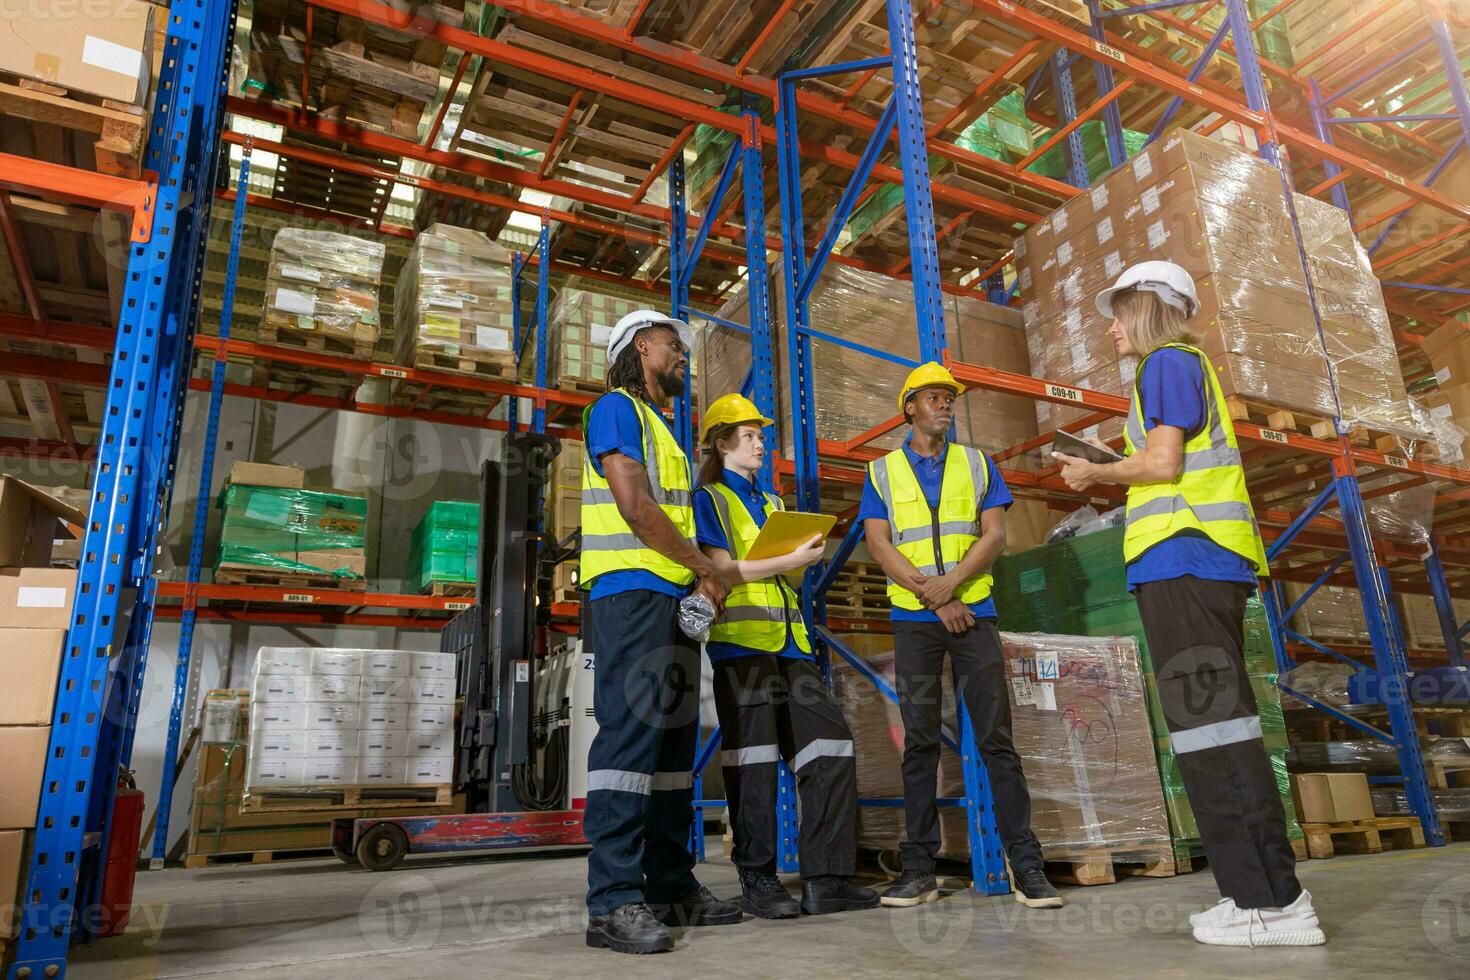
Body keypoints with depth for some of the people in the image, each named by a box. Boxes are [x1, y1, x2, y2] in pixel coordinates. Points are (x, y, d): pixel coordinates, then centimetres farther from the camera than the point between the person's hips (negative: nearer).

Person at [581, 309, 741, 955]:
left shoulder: (663, 428, 27)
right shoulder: (617, 408, -1)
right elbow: (634, 505, -14)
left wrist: (700, 580, 4)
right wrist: (706, 568, -7)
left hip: (674, 599, 10)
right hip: (632, 592, -9)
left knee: (674, 740, 8)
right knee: (631, 732, -13)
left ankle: (670, 887, 14)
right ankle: (614, 900, -10)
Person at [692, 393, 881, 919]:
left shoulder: (771, 503, 27)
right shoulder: (709, 499, 5)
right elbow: (722, 569, -9)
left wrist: (807, 557, 2)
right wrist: (792, 559, -11)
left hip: (788, 638, 7)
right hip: (741, 637, -7)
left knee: (829, 741, -2)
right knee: (754, 757, -5)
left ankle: (825, 877, 2)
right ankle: (758, 880, 6)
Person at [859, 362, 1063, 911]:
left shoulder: (977, 465, 13)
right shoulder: (883, 472, 10)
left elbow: (995, 535, 2)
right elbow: (879, 545, 0)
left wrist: (950, 582, -14)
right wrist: (933, 596, -10)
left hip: (974, 613, 1)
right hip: (913, 619, 0)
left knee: (997, 738, -2)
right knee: (920, 743, 2)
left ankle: (1026, 865, 3)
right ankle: (919, 869, 8)